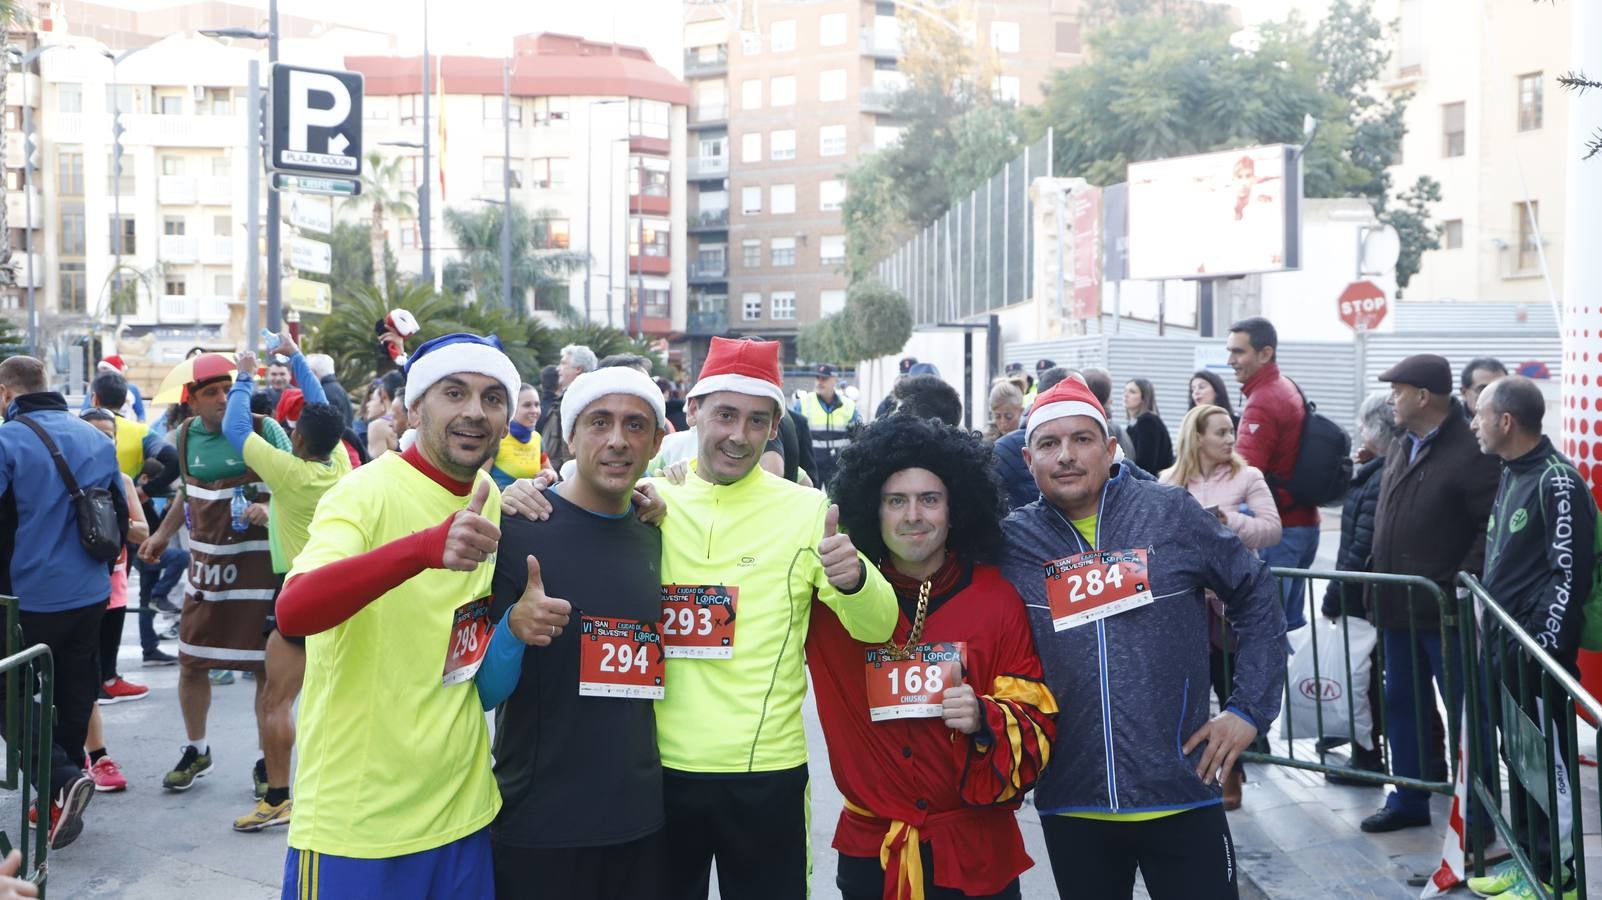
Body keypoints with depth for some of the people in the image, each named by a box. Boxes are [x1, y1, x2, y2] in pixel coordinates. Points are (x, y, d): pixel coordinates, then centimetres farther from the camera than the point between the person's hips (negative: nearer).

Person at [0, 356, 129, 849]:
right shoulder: (96, 438, 6)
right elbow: (120, 513, 13)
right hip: (90, 593, 6)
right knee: (75, 696, 14)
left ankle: (63, 778, -11)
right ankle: (61, 797, 21)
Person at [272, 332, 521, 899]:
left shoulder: (493, 503, 7)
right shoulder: (368, 490, -13)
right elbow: (293, 611, -31)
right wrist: (427, 547, -44)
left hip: (464, 811, 6)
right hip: (356, 825, -6)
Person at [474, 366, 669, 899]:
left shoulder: (659, 539, 6)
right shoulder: (516, 530, -10)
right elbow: (482, 692, -10)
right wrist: (514, 629, -26)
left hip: (645, 820, 5)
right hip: (537, 828, -4)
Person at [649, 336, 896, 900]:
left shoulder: (807, 509, -3)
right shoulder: (648, 503, 1)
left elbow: (876, 629, -8)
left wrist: (854, 578, -30)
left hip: (766, 773, -1)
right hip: (659, 768, 2)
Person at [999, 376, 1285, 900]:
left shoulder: (1171, 513, -3)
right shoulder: (1011, 541, -1)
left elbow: (1256, 596, 6)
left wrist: (1249, 710, 2)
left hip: (1182, 795, -1)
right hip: (1071, 806, 1)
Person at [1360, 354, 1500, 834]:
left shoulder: (1470, 452, -15)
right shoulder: (1399, 449, 13)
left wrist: (1464, 584, -22)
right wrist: (1381, 586, 16)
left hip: (1446, 611, -9)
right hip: (1399, 608, 9)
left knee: (1465, 710, 2)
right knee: (1401, 705, 16)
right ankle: (1408, 800, 29)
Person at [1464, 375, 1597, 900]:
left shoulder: (1556, 481, -16)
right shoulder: (1511, 475, 12)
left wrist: (1546, 649, -19)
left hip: (1538, 650, -9)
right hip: (1506, 644, 9)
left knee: (1548, 760, 0)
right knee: (1518, 755, 16)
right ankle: (1528, 857, 27)